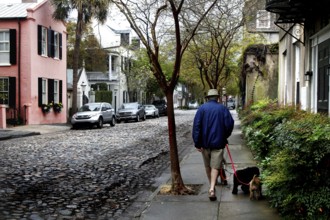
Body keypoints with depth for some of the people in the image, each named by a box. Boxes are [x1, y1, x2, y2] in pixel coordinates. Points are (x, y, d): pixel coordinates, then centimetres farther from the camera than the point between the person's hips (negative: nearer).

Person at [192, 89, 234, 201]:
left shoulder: (202, 108, -2)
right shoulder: (223, 108, -1)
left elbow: (196, 126, -8)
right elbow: (230, 124, -4)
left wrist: (197, 143, -6)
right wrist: (224, 137, 15)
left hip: (205, 142, 1)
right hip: (218, 142, -1)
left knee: (207, 165, 17)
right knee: (215, 166, -1)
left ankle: (211, 186, 31)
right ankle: (212, 188, -16)